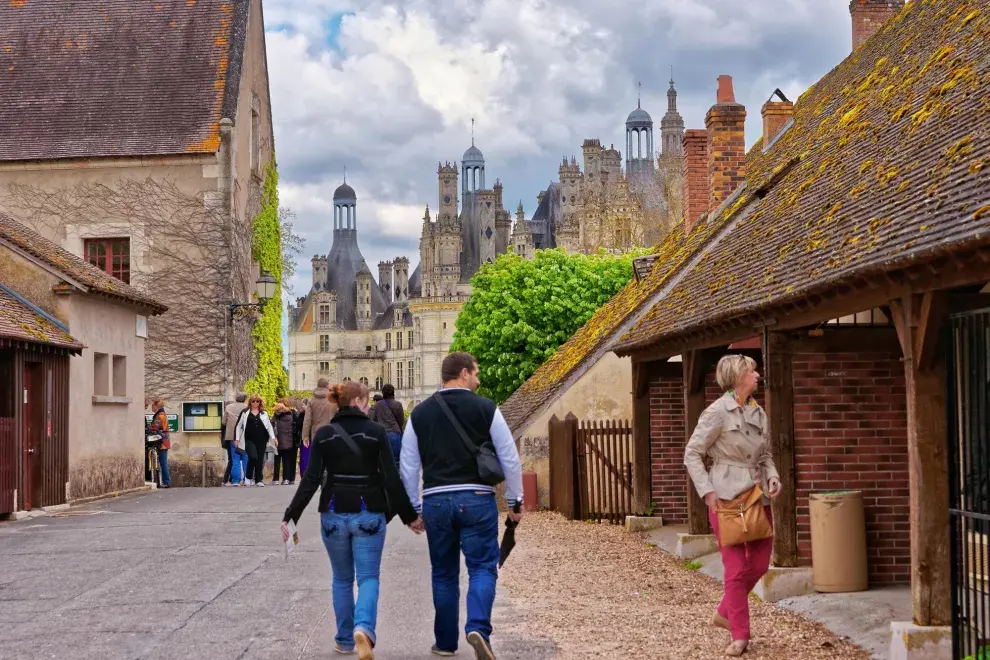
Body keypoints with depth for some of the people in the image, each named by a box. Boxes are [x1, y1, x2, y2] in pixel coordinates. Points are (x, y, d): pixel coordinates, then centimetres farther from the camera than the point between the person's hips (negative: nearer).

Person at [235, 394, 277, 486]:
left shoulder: (264, 413, 11)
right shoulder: (245, 413, 6)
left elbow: (269, 426, 12)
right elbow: (239, 426, 9)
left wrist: (273, 437, 3)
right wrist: (237, 438, 3)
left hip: (261, 440, 3)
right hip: (249, 440, -2)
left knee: (260, 460, 3)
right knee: (253, 457, -18)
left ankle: (259, 480, 11)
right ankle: (248, 478, 0)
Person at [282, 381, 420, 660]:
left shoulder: (323, 434, -1)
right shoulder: (376, 432, -6)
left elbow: (310, 480, -6)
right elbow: (391, 479, -7)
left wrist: (290, 516, -1)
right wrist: (409, 516, 2)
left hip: (334, 514, 2)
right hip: (369, 514, -2)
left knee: (342, 579, 18)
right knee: (368, 577, 4)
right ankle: (363, 628, -22)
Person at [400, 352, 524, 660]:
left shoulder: (419, 413, 7)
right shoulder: (486, 408, -2)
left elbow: (409, 466, 9)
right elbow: (509, 458, -1)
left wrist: (414, 508, 17)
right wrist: (515, 500, 10)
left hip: (436, 501, 3)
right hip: (477, 499, -3)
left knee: (444, 574, 14)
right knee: (482, 568, 3)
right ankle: (478, 628, -18)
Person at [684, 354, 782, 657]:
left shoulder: (759, 412, 10)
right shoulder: (717, 411, -10)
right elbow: (692, 453, -8)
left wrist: (773, 476, 0)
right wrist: (707, 491, -14)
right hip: (726, 496, -7)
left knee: (760, 564, 9)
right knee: (737, 568, -3)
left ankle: (724, 613, 30)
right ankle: (740, 635, 8)